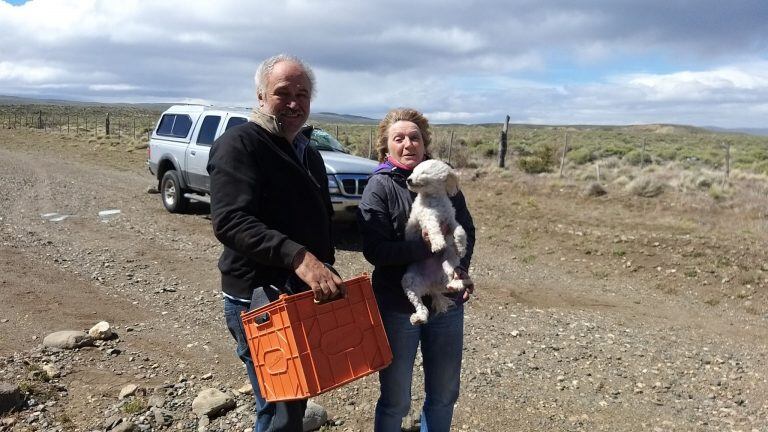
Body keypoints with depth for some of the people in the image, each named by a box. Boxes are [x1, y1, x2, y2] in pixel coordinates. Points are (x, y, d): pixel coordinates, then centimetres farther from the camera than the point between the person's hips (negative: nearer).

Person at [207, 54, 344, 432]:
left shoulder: (308, 153, 14)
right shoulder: (239, 144, -13)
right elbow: (230, 222, -28)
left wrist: (324, 266, 11)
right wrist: (298, 257, -38)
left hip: (306, 295, 8)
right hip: (259, 298, -8)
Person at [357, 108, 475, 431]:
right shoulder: (379, 186, -9)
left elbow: (467, 230, 6)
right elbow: (376, 250, -17)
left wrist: (461, 268, -11)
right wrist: (429, 246, -21)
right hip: (398, 307, -4)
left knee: (444, 395, 19)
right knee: (395, 401, 12)